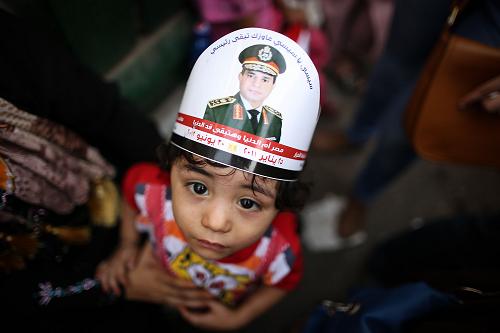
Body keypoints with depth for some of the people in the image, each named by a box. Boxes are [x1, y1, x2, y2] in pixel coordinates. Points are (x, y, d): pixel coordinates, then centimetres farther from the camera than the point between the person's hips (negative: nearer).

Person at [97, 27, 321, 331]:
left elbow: (283, 283, -16)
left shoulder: (281, 251, -42)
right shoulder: (151, 187, -41)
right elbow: (131, 189, -14)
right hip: (161, 259, 1)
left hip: (222, 302, 0)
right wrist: (128, 245, -5)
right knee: (128, 288, 29)